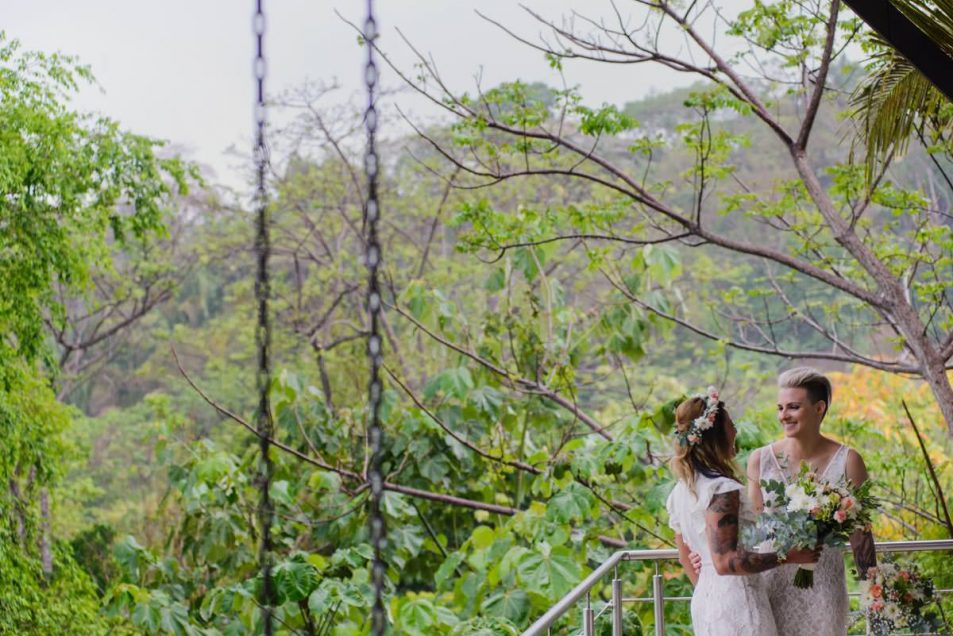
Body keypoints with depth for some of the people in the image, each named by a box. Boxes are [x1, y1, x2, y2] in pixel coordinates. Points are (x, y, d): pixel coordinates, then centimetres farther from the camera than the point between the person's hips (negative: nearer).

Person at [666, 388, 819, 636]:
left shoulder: (681, 490, 8)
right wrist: (789, 556, -20)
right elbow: (725, 561, -24)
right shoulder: (722, 490, -19)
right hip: (737, 604, -9)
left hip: (704, 600, 9)